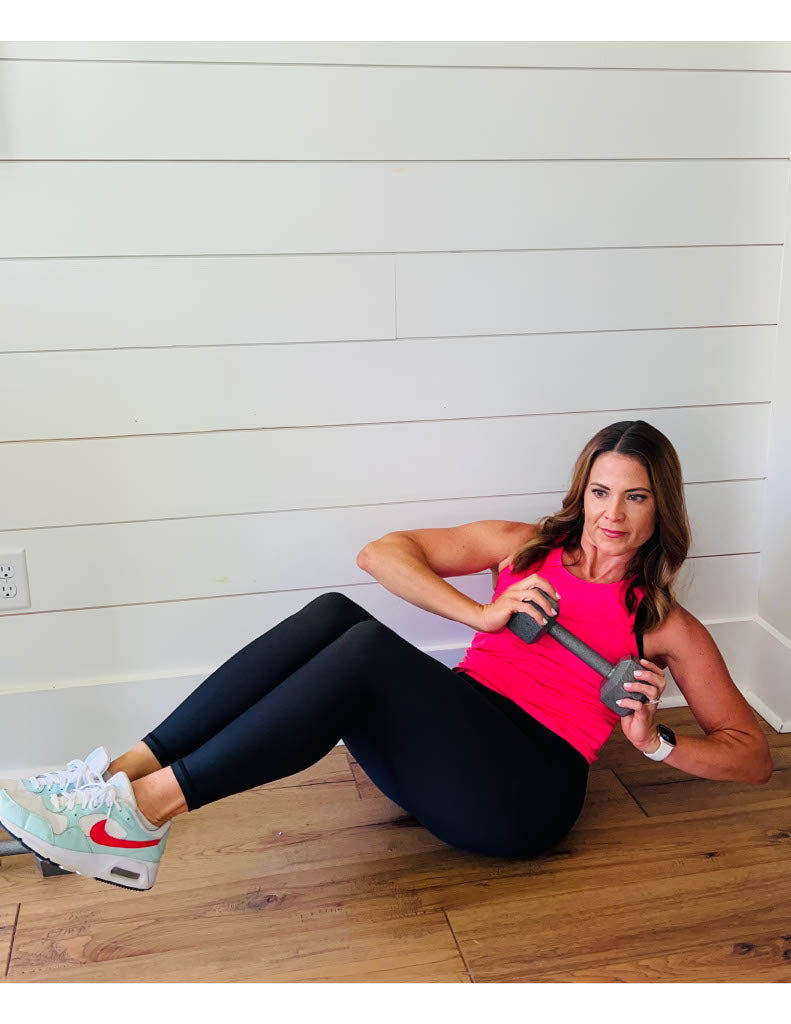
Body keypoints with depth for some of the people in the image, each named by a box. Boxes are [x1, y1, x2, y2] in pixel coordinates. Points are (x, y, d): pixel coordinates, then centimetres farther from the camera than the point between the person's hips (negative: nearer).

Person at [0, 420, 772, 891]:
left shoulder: (666, 625, 11)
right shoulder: (526, 548, 17)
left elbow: (753, 754, 13)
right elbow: (379, 554, 6)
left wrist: (654, 742, -5)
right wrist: (482, 614, -6)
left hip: (524, 790, -4)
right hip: (443, 756, 4)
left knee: (369, 648, -31)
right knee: (333, 614, -25)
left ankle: (141, 814, -33)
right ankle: (123, 770, -29)